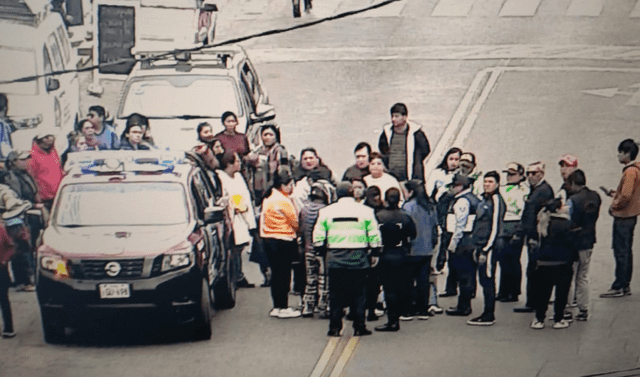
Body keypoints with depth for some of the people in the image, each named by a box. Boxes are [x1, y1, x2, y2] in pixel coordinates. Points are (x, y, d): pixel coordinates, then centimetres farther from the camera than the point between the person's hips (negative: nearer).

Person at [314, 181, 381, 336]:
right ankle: (359, 327, 7)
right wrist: (375, 253, 13)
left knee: (335, 294, 7)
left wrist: (323, 251, 17)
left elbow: (318, 238, 3)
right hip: (358, 259, -1)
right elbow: (374, 237, 0)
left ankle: (335, 327, 6)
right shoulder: (365, 211, -1)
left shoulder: (326, 211, 2)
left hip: (335, 258, 1)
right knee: (358, 293, 6)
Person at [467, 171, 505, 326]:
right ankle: (487, 314, 18)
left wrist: (485, 250, -19)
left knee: (488, 281, -6)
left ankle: (489, 316, -2)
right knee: (484, 280, 12)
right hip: (481, 245, 9)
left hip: (489, 246, -9)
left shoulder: (496, 201, -13)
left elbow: (495, 227, -17)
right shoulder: (485, 200, 16)